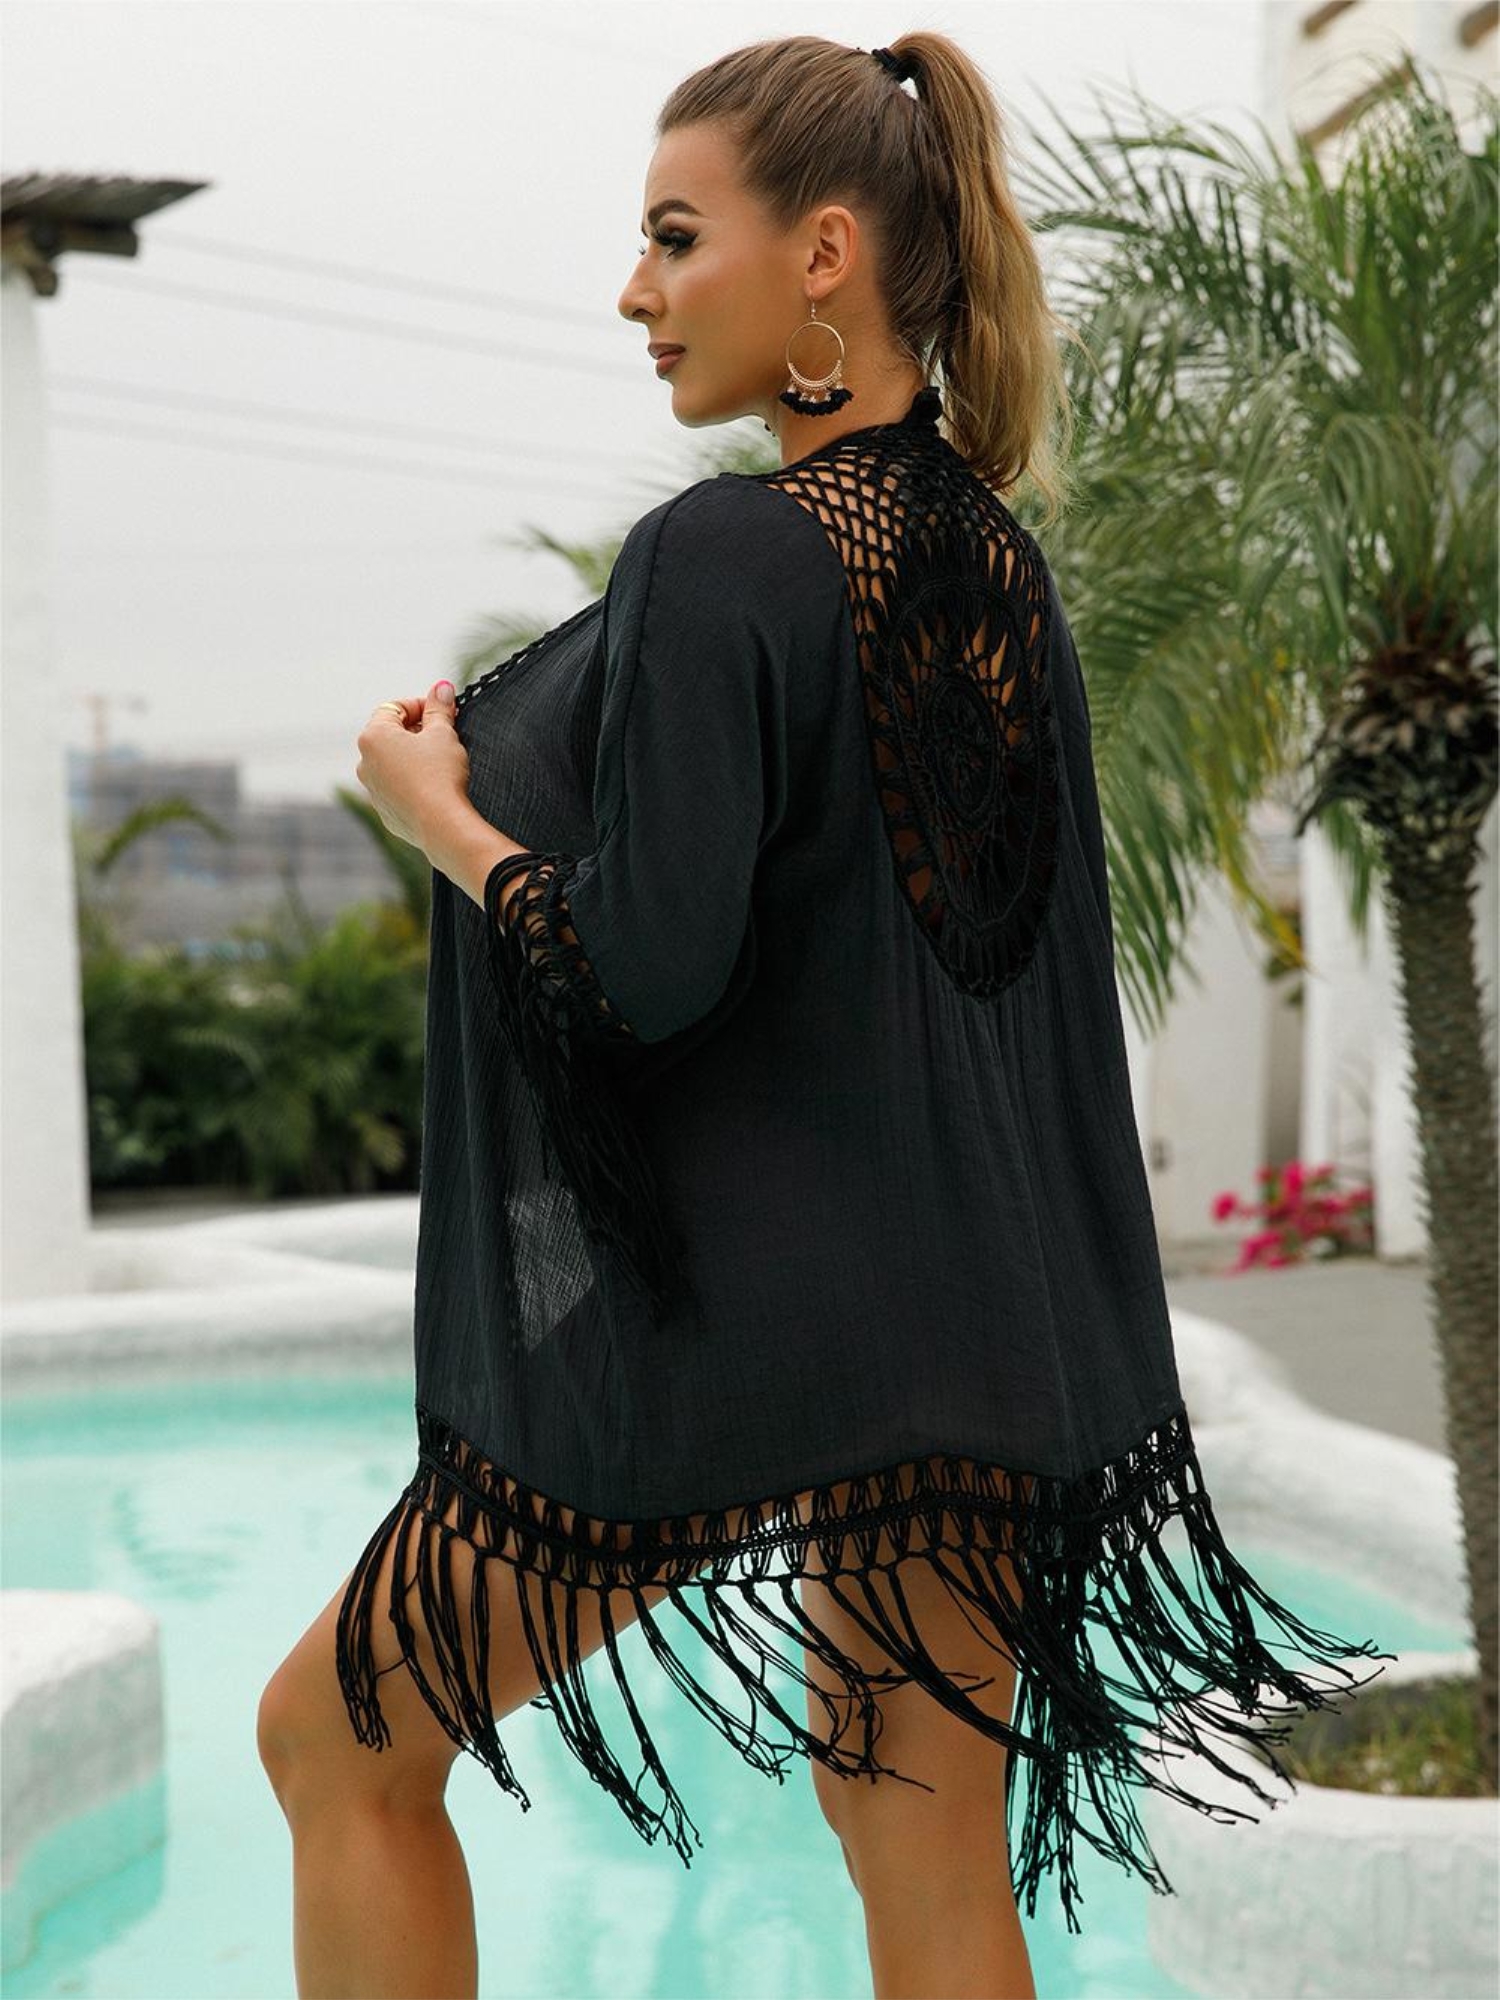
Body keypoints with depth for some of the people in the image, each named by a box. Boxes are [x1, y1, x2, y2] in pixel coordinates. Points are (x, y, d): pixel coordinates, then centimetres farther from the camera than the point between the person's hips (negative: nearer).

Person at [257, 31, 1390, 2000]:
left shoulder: (721, 555, -16)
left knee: (335, 1739, 12)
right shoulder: (996, 558, 8)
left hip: (728, 1316, -7)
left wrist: (440, 816, -4)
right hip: (976, 1305, 8)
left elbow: (649, 969, -21)